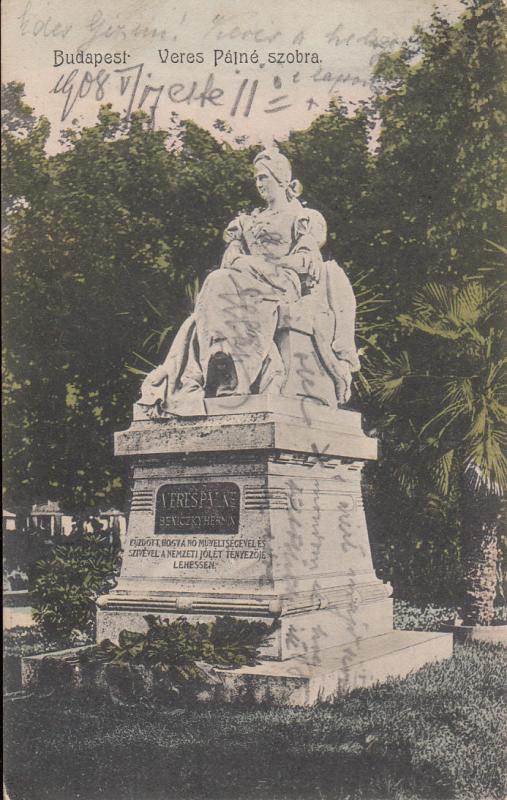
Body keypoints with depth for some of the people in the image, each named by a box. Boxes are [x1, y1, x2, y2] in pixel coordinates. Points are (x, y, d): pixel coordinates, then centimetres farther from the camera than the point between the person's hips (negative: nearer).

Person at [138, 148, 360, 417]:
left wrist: (255, 264, -8)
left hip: (283, 286, -5)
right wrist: (242, 264, -9)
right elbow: (230, 258, 16)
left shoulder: (305, 218, 12)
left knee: (222, 286, -31)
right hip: (249, 285, 5)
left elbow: (304, 261, -2)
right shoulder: (250, 221, 28)